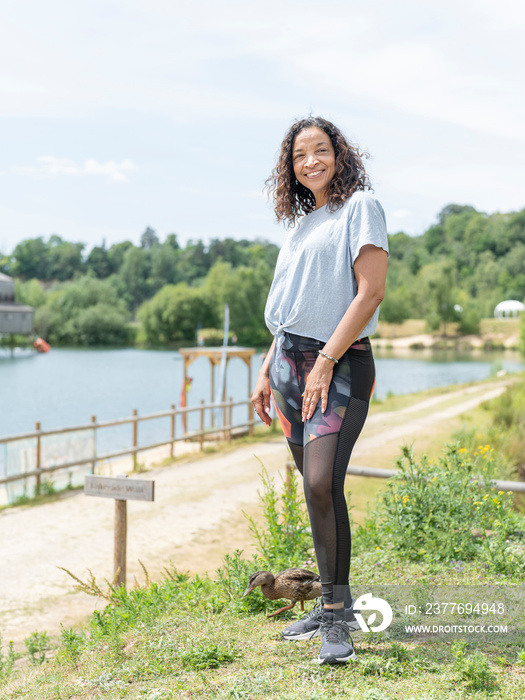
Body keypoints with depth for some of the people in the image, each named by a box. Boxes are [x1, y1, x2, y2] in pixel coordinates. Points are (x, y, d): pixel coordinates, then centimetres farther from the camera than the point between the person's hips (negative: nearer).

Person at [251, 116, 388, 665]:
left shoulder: (360, 206, -3)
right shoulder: (301, 223, 19)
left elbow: (370, 293, -12)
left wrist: (325, 361, -17)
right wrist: (268, 371, 17)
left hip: (340, 362, -7)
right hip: (291, 361, 7)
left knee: (323, 483, -19)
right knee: (314, 490, 7)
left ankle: (339, 617, -9)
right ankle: (332, 604, 17)